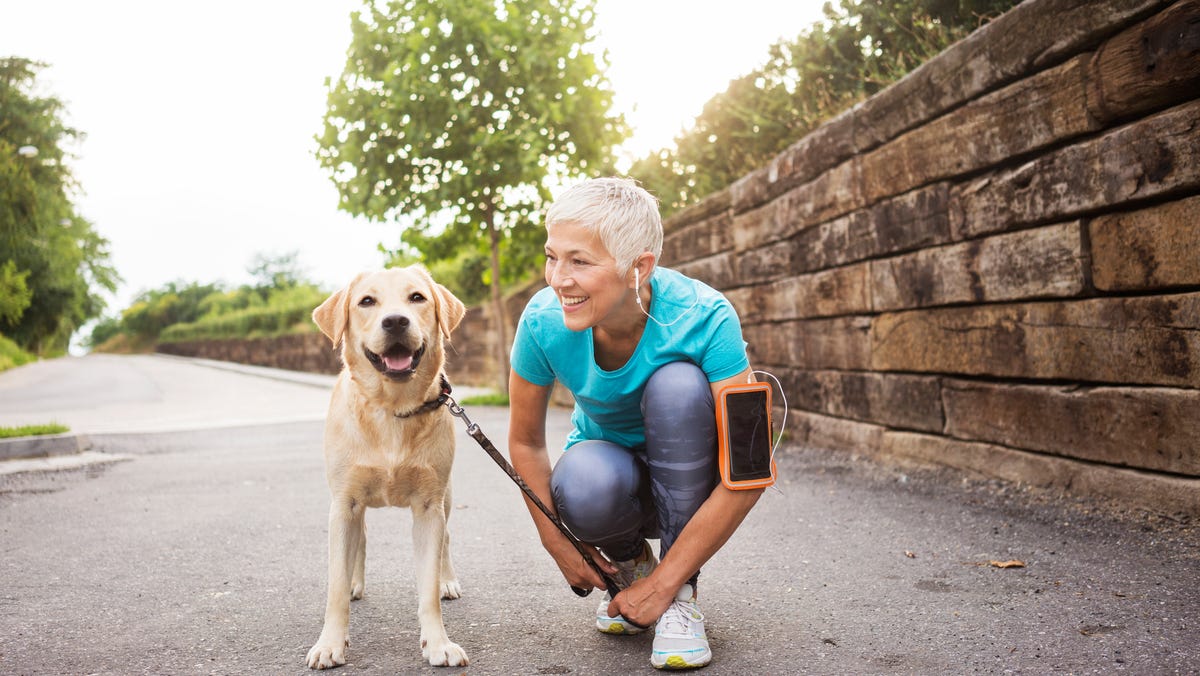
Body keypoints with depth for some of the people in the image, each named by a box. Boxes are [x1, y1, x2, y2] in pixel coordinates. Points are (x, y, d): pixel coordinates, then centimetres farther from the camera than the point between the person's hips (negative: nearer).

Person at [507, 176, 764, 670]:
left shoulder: (703, 318, -30)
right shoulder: (544, 321, -23)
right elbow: (525, 442, -7)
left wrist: (664, 584, -25)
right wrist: (559, 545, -11)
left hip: (688, 477, -1)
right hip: (611, 465, 1)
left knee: (679, 383, -32)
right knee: (584, 486, -35)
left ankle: (680, 594, -16)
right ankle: (629, 560, 3)